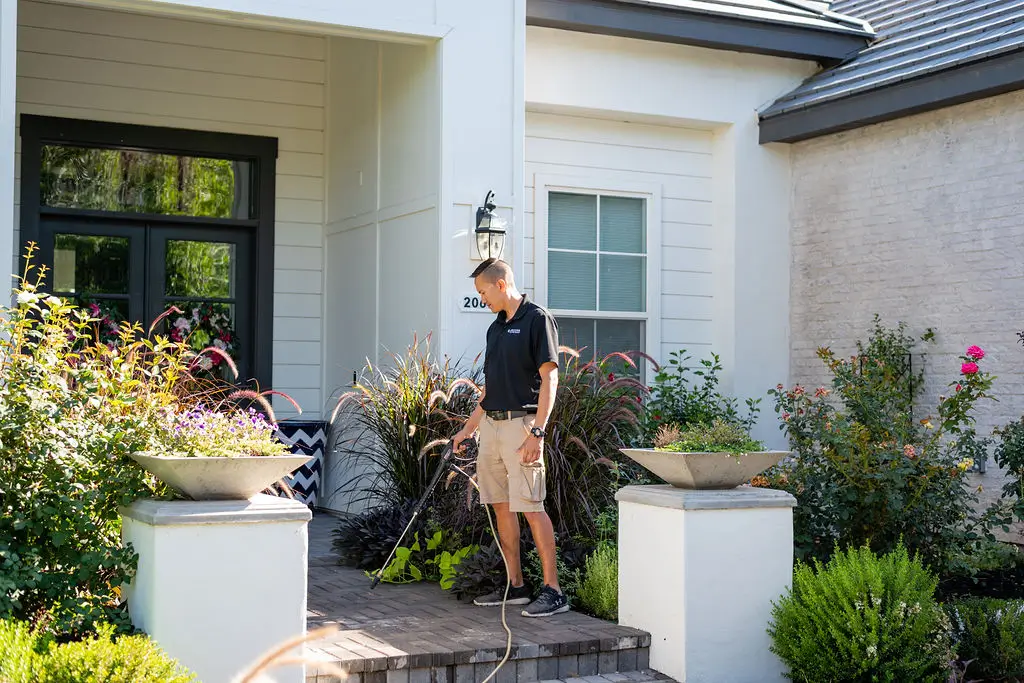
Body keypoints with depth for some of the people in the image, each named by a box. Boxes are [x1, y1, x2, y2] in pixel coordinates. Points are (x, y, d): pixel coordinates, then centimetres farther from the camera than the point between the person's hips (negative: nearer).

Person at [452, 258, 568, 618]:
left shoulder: (538, 319, -8)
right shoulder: (496, 327, 17)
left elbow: (549, 379, -14)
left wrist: (537, 432, -20)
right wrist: (468, 428, 22)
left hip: (521, 424, -8)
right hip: (491, 425, 8)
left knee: (531, 507, -10)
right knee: (501, 507, 9)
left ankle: (553, 589, -7)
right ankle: (516, 586, 16)